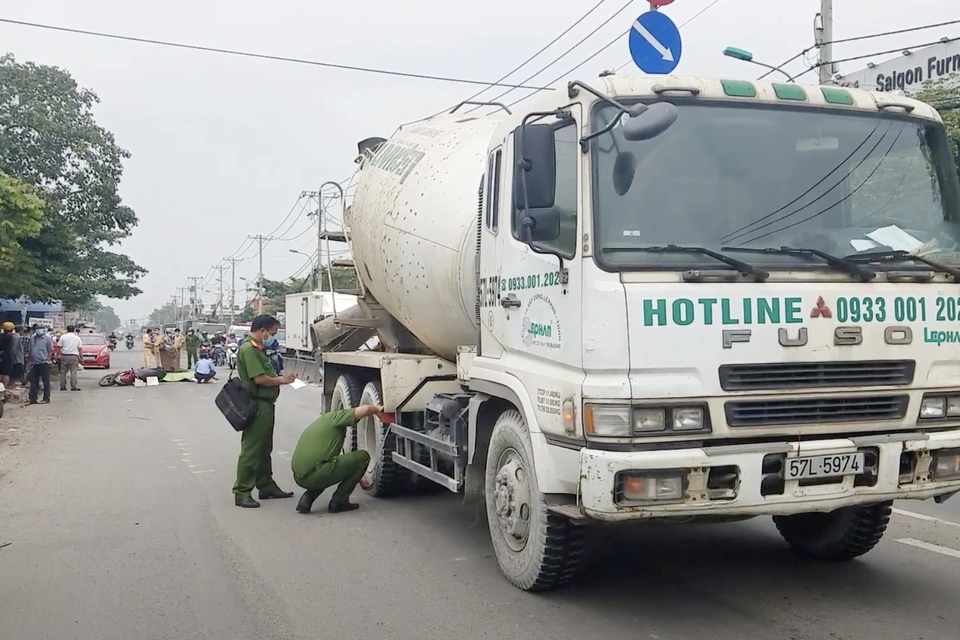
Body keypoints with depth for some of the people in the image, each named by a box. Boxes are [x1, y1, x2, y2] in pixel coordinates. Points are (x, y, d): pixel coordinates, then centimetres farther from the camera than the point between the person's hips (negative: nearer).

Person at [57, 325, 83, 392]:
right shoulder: (77, 338, 7)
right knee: (73, 372, -1)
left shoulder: (63, 337, 4)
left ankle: (62, 386, 11)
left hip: (64, 356, 1)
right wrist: (81, 356, 9)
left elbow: (59, 347, 0)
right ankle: (73, 386, -4)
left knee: (63, 372, 8)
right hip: (73, 356, -1)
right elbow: (80, 348, 4)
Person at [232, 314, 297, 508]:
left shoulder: (257, 348, 16)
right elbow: (259, 379, -22)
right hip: (257, 406, -11)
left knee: (264, 449, 17)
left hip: (265, 405, 11)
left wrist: (278, 377, 5)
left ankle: (266, 486, 27)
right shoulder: (248, 349, -17)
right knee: (251, 449, -7)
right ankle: (242, 493, -2)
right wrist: (282, 380, -9)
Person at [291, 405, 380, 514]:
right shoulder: (334, 417, 7)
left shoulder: (316, 424, 32)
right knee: (363, 457, 6)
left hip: (299, 478, 9)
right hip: (316, 474, -8)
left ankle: (307, 499, 15)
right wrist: (377, 410, 15)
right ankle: (338, 501, 6)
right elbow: (365, 409, -9)